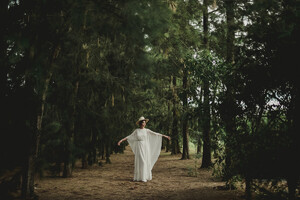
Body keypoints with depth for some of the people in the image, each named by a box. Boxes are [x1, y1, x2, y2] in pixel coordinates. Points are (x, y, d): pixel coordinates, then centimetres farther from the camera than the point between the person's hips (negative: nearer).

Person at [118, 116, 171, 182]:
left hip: (145, 147, 1)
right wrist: (121, 140, 0)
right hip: (139, 148, -1)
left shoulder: (147, 130, 5)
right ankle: (139, 177, 3)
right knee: (139, 161, -4)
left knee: (146, 162, 0)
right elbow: (129, 137, 6)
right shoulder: (136, 131, 5)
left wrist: (165, 136, -1)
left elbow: (156, 134, 3)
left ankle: (145, 176, 8)